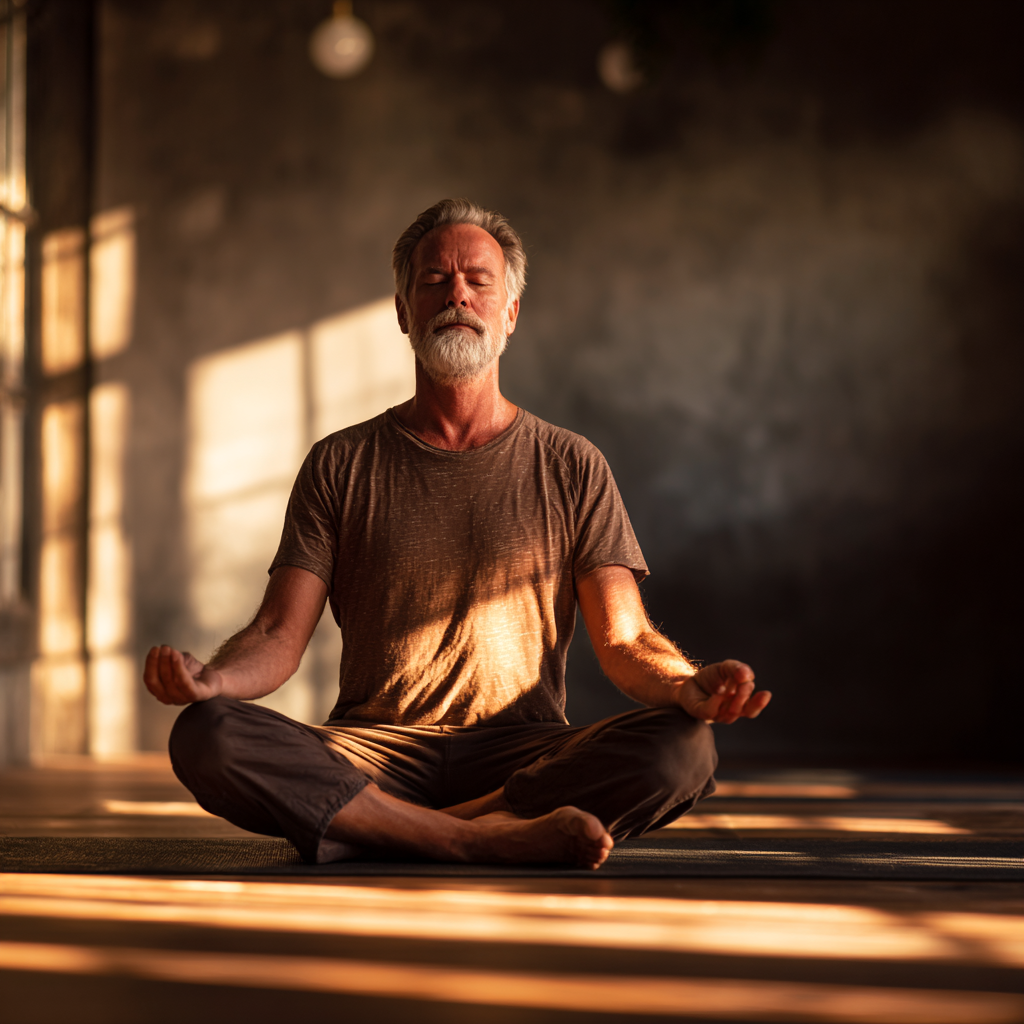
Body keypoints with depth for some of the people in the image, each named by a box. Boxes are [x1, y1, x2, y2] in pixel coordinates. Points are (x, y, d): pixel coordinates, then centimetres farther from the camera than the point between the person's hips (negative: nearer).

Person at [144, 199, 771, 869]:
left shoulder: (573, 468, 10)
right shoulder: (341, 466, 11)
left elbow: (625, 641, 4)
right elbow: (280, 637, 4)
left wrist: (688, 686, -21)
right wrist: (209, 679, -20)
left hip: (523, 753, 0)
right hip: (373, 751, 0)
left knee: (683, 748, -30)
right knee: (205, 738, -29)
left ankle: (372, 833, -24)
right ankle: (501, 837, -28)